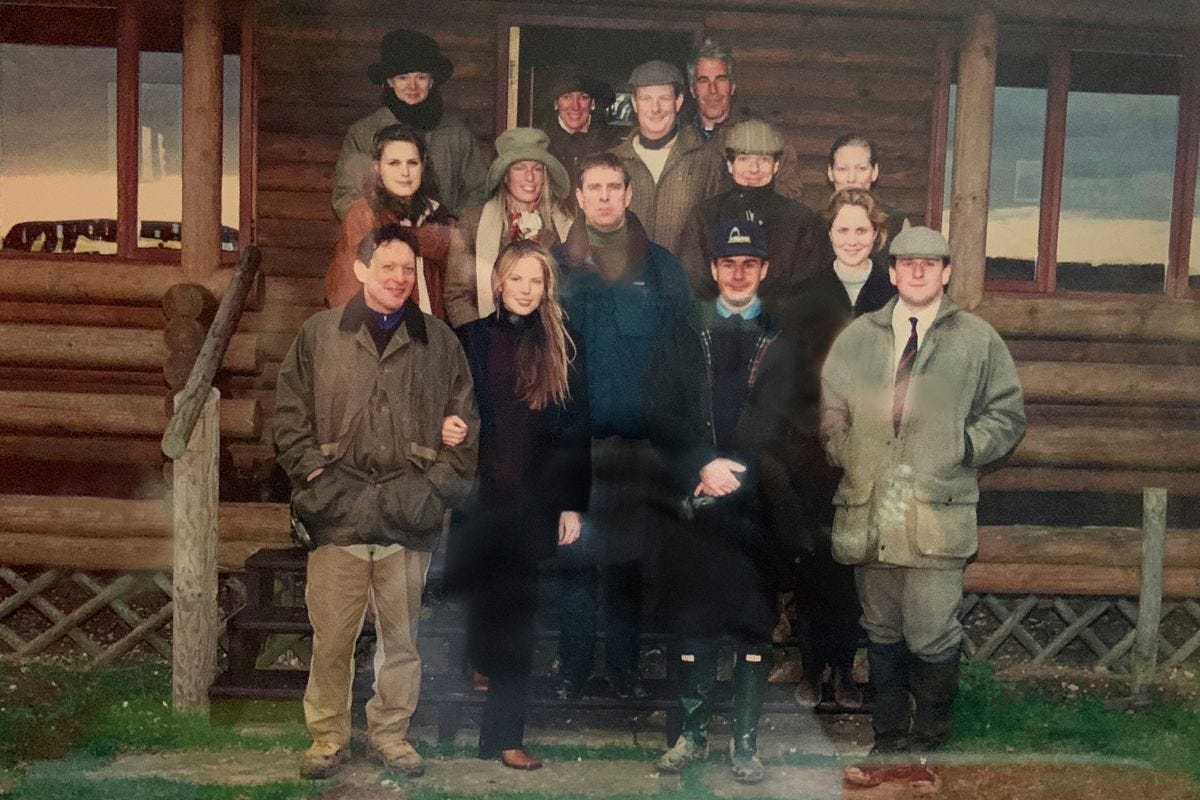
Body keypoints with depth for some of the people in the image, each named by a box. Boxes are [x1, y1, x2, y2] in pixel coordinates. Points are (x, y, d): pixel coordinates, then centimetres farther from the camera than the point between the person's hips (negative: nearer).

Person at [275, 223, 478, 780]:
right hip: (338, 517, -1)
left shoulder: (438, 342, 9)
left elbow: (464, 422, 10)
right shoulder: (319, 334, 5)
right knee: (331, 636, 3)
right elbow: (290, 414, 5)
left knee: (401, 636, 10)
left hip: (407, 521, 1)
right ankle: (328, 736, 20)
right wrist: (314, 474, -4)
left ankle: (390, 731, 26)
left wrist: (440, 485, 2)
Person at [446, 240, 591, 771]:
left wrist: (572, 504, 1)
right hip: (478, 500, -1)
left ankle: (504, 734, 13)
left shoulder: (561, 349, 6)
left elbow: (576, 432, 6)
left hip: (533, 506, 1)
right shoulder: (469, 340, 3)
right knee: (477, 609, 2)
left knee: (515, 616, 6)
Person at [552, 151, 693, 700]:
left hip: (640, 441, 0)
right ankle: (573, 666, 15)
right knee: (573, 556, 4)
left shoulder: (661, 268, 7)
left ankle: (624, 664, 19)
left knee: (630, 559, 7)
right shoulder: (557, 265, 6)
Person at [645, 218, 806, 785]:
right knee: (693, 626, 7)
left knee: (755, 628, 4)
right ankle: (692, 734, 21)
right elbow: (660, 416, 4)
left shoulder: (785, 338, 5)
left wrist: (737, 473, -7)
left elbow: (795, 421, 1)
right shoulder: (683, 334, 9)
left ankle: (746, 743, 15)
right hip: (696, 502, 1)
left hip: (760, 505, -1)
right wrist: (702, 467, -9)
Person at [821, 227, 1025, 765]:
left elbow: (1007, 416, 9)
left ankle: (930, 739, 16)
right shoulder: (857, 337, 14)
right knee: (881, 632, 11)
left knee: (932, 636, -4)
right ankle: (889, 735, 24)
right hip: (867, 512, 3)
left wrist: (962, 447, -5)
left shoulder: (979, 341, 8)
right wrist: (844, 452, 2)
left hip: (938, 513, -3)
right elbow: (829, 407, 18)